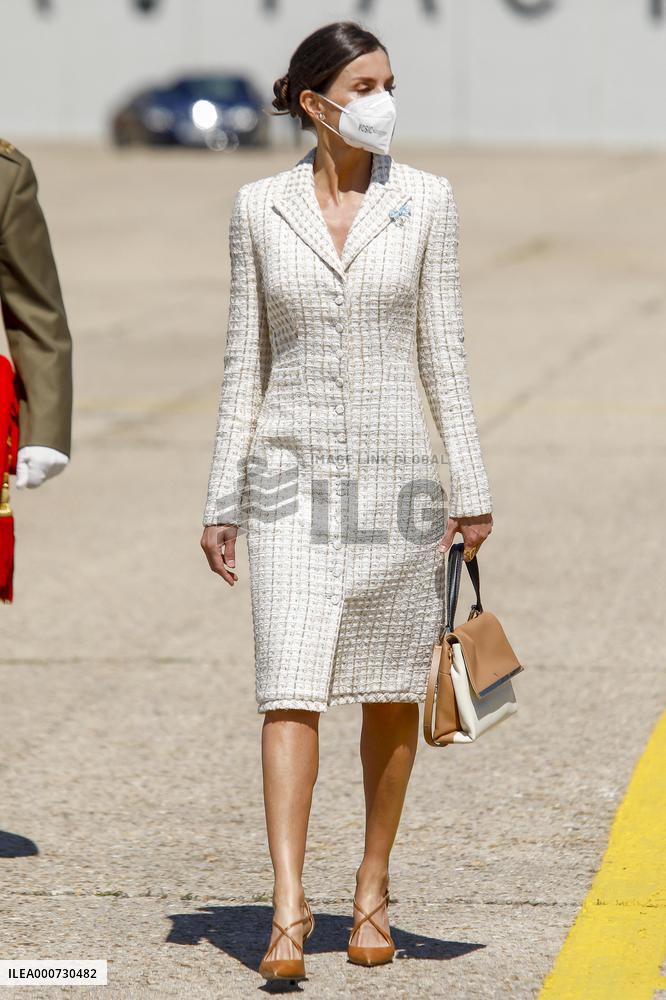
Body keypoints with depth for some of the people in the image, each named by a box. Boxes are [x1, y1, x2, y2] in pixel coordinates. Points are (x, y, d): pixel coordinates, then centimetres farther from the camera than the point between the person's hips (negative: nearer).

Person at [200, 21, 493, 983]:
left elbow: (443, 351, 2)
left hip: (394, 470, 0)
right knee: (291, 688, -11)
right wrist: (222, 499, 4)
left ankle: (373, 890, 23)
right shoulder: (260, 206, 2)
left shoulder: (425, 200, 1)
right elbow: (245, 361, 6)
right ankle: (288, 911, -12)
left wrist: (471, 488, -2)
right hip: (292, 472, 0)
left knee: (391, 694, 8)